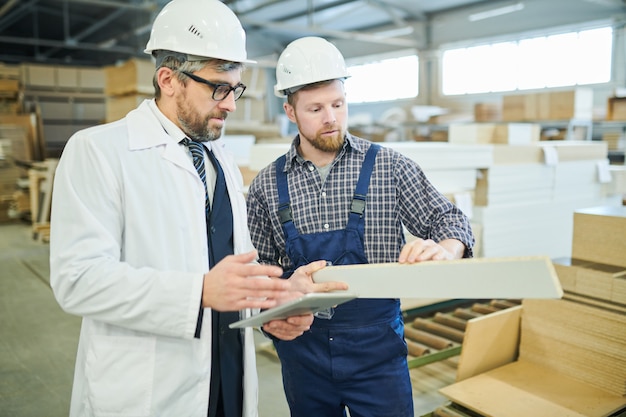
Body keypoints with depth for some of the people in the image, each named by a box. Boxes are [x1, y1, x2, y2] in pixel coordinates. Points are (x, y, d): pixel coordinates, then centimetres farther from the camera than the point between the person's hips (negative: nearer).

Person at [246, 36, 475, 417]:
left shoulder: (388, 166, -6)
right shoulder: (268, 185, -1)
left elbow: (449, 219, -3)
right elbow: (261, 264, 5)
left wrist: (445, 250, -25)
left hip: (376, 345, -1)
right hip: (302, 348, 2)